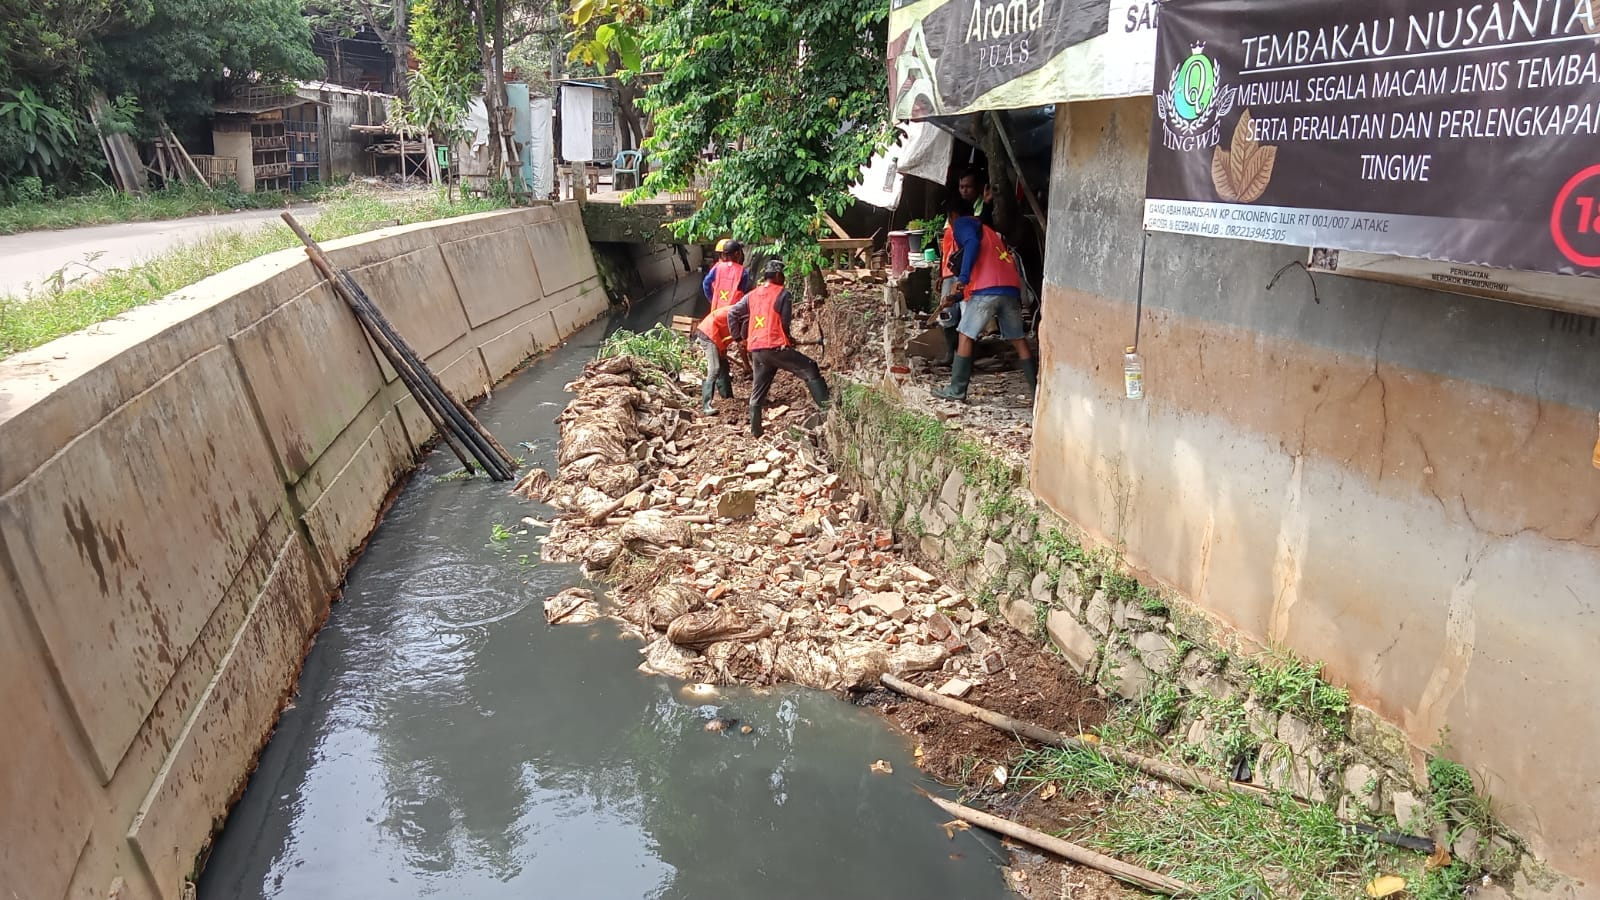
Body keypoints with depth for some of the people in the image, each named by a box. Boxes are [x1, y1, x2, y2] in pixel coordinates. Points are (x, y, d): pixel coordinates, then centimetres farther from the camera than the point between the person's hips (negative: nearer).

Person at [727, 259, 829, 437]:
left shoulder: (751, 295, 16)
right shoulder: (783, 294, 0)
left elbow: (732, 314, 15)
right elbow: (785, 323, 0)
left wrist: (738, 337, 24)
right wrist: (788, 339, 18)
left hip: (756, 350, 6)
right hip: (776, 347, -6)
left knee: (758, 392, 15)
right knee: (811, 371, 0)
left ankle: (755, 431, 19)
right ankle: (828, 408, -8)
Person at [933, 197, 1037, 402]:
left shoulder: (962, 223, 11)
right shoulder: (988, 231, 36)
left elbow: (972, 243, -12)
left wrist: (963, 277, -18)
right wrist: (955, 297, 34)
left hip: (988, 289, -7)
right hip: (1011, 287, 7)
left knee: (965, 336, 2)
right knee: (1019, 340, 12)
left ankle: (956, 390, 3)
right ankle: (1038, 389, 13)